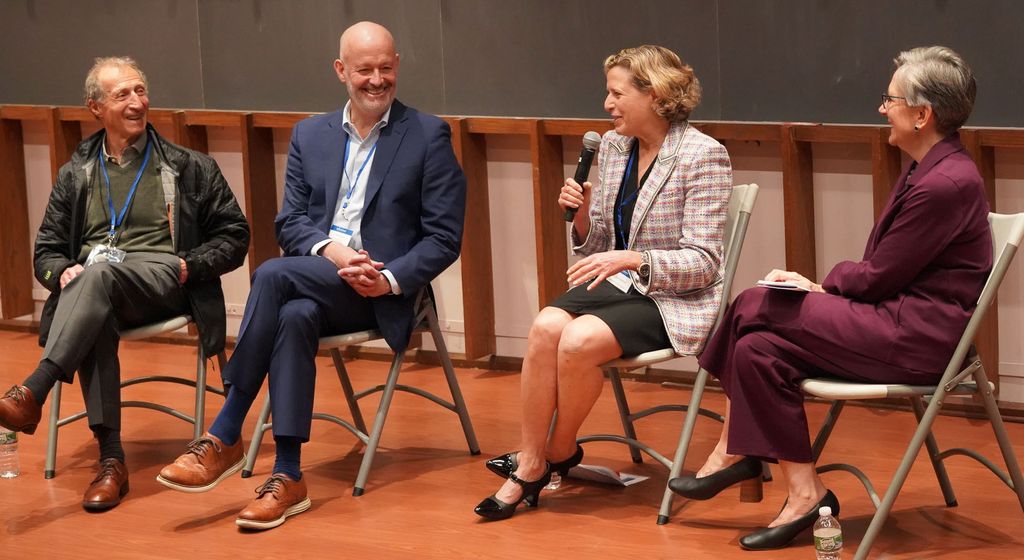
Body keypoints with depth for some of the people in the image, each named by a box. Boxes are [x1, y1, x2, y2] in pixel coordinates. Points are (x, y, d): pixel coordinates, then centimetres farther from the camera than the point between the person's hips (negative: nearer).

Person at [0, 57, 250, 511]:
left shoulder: (190, 168, 14)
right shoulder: (76, 175, 21)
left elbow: (234, 236, 12)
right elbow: (47, 251, 20)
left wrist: (191, 266, -6)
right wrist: (62, 272, -4)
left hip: (161, 277, -2)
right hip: (89, 286, 2)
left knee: (100, 273, -38)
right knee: (95, 319, -38)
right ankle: (110, 458, -40)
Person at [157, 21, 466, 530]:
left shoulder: (428, 136, 2)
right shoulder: (310, 135, 15)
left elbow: (444, 238, -2)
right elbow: (289, 223, 10)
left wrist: (390, 279, -18)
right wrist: (329, 250, -12)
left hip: (382, 292, -4)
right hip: (319, 283, 4)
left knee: (273, 275, -30)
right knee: (294, 316, -34)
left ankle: (224, 438, -24)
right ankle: (287, 478, -34)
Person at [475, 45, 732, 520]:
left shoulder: (703, 156, -13)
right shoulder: (613, 146, 8)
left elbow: (703, 262, -16)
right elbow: (598, 247, 14)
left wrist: (632, 259, -29)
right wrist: (582, 216, -8)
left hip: (677, 300, -6)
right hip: (620, 285, 6)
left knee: (579, 340, -29)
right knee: (546, 326, -24)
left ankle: (560, 452, -3)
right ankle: (529, 464, -18)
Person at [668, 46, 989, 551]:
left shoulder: (946, 183, -18)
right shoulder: (926, 171, 13)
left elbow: (879, 276, -15)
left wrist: (820, 288, 1)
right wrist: (823, 287, 1)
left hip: (917, 337, -10)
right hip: (897, 322, 10)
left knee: (755, 307, -13)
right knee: (759, 348, -4)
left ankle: (732, 452, 0)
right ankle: (802, 494, -4)